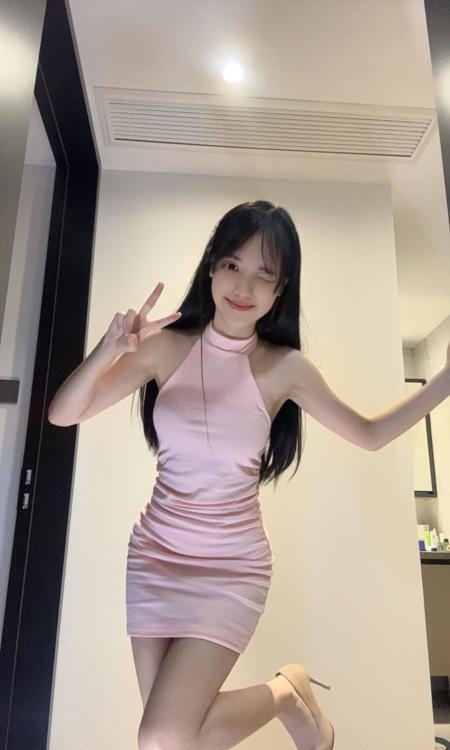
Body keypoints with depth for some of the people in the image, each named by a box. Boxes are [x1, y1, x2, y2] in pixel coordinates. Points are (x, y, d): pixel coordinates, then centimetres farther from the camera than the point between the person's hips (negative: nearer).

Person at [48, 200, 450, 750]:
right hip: (154, 554, 3)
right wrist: (108, 351, -26)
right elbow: (61, 414, -7)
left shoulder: (285, 368, -8)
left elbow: (369, 434, 4)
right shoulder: (166, 346, -7)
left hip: (233, 566, -2)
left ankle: (284, 692, 16)